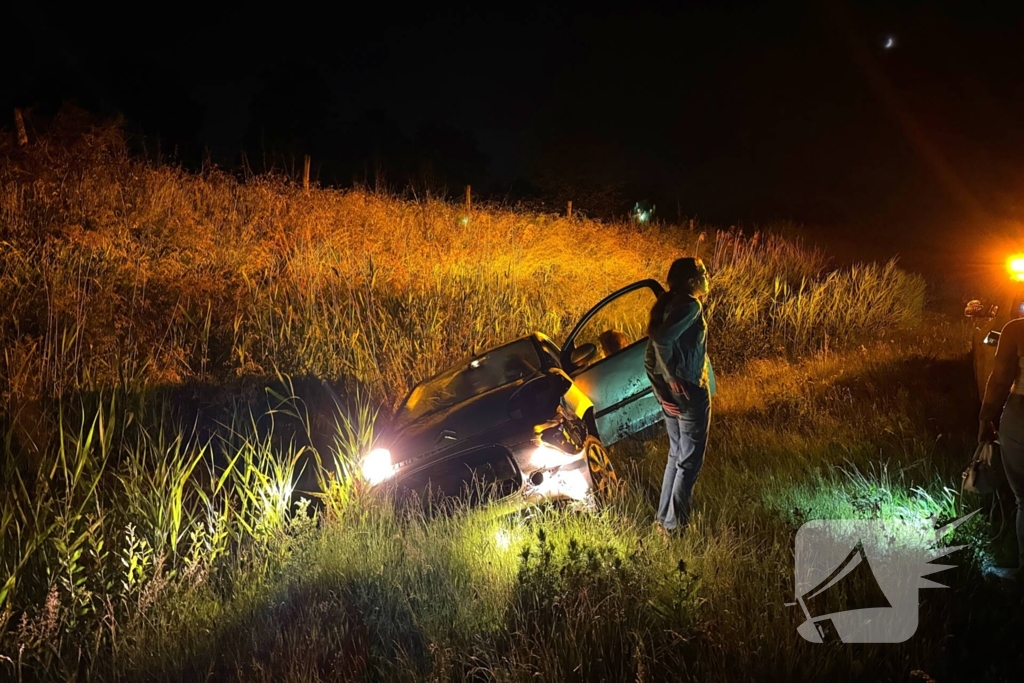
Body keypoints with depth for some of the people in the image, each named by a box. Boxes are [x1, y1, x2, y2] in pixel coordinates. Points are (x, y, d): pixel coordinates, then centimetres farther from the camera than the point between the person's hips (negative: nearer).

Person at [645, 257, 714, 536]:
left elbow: (650, 358, 8)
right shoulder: (690, 305, -17)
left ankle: (664, 518, 27)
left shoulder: (667, 305, 8)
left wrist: (662, 393, 7)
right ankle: (675, 525, 9)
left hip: (672, 393, 9)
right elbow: (662, 338, -34)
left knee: (676, 455, 20)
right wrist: (673, 376, -23)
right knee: (690, 460, 3)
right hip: (689, 391, -9)